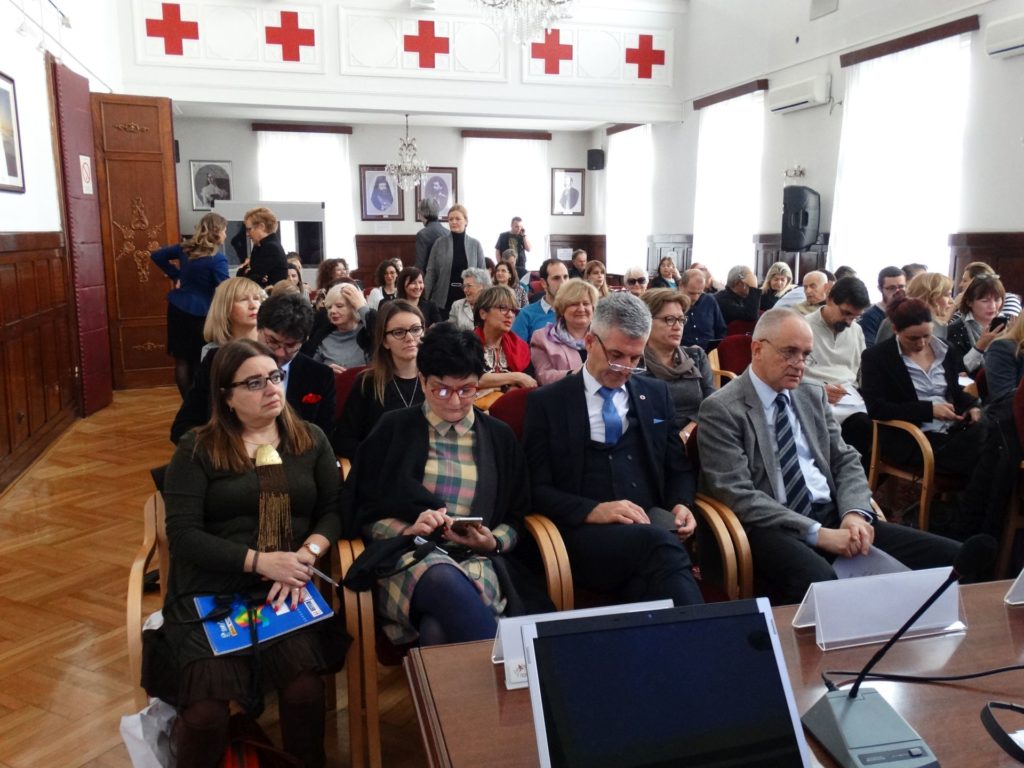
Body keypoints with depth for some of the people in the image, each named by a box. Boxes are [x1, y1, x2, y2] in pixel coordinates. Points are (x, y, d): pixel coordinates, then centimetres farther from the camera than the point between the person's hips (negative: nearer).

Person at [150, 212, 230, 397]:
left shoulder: (185, 248, 5)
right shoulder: (218, 259, -16)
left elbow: (156, 255, 16)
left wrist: (175, 275, 14)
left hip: (178, 308, 6)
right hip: (200, 313, -6)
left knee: (182, 359, 7)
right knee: (200, 361, 7)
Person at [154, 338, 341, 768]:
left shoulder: (311, 440, 13)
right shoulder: (197, 449, 4)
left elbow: (333, 510, 7)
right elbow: (182, 534, -5)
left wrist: (307, 555, -13)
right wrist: (260, 561, -14)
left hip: (286, 591, 1)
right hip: (211, 592, -1)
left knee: (304, 690, -26)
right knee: (204, 711, -24)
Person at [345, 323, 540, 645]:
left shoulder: (500, 437, 16)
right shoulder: (393, 429, 10)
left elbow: (516, 518, 17)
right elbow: (363, 514, 9)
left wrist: (493, 542, -6)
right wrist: (408, 531, -11)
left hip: (479, 562, 0)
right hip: (407, 556, 0)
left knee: (438, 630, -36)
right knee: (444, 582, -38)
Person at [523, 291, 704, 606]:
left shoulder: (656, 394, 19)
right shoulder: (547, 402, 7)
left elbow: (679, 469, 22)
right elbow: (536, 488, 1)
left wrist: (680, 505, -2)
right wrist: (593, 511, -16)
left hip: (653, 524, 3)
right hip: (584, 534, -3)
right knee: (658, 543, -36)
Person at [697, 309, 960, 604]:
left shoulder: (813, 396, 16)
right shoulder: (721, 410, -5)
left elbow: (846, 461, 15)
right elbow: (738, 494, -13)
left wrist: (855, 512, -7)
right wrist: (817, 533, -18)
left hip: (833, 516, 7)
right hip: (772, 528, -6)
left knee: (949, 556, -11)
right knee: (820, 585, -40)